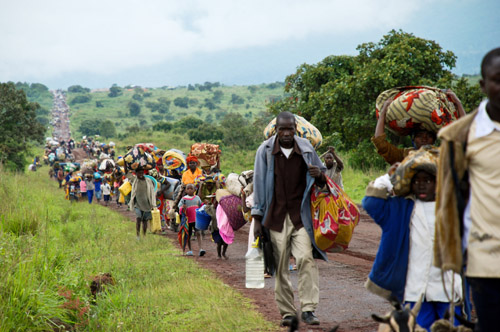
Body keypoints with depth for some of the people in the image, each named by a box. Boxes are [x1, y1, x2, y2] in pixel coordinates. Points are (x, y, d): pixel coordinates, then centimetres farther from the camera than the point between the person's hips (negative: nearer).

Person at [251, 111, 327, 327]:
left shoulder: (306, 149, 4)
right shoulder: (266, 151, 1)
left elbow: (322, 181, 15)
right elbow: (259, 185, 5)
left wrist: (319, 175, -11)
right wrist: (257, 219, 2)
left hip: (301, 216, 0)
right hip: (276, 217, 0)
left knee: (306, 258, -15)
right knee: (280, 267, 2)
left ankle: (308, 309, -12)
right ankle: (287, 311, 10)